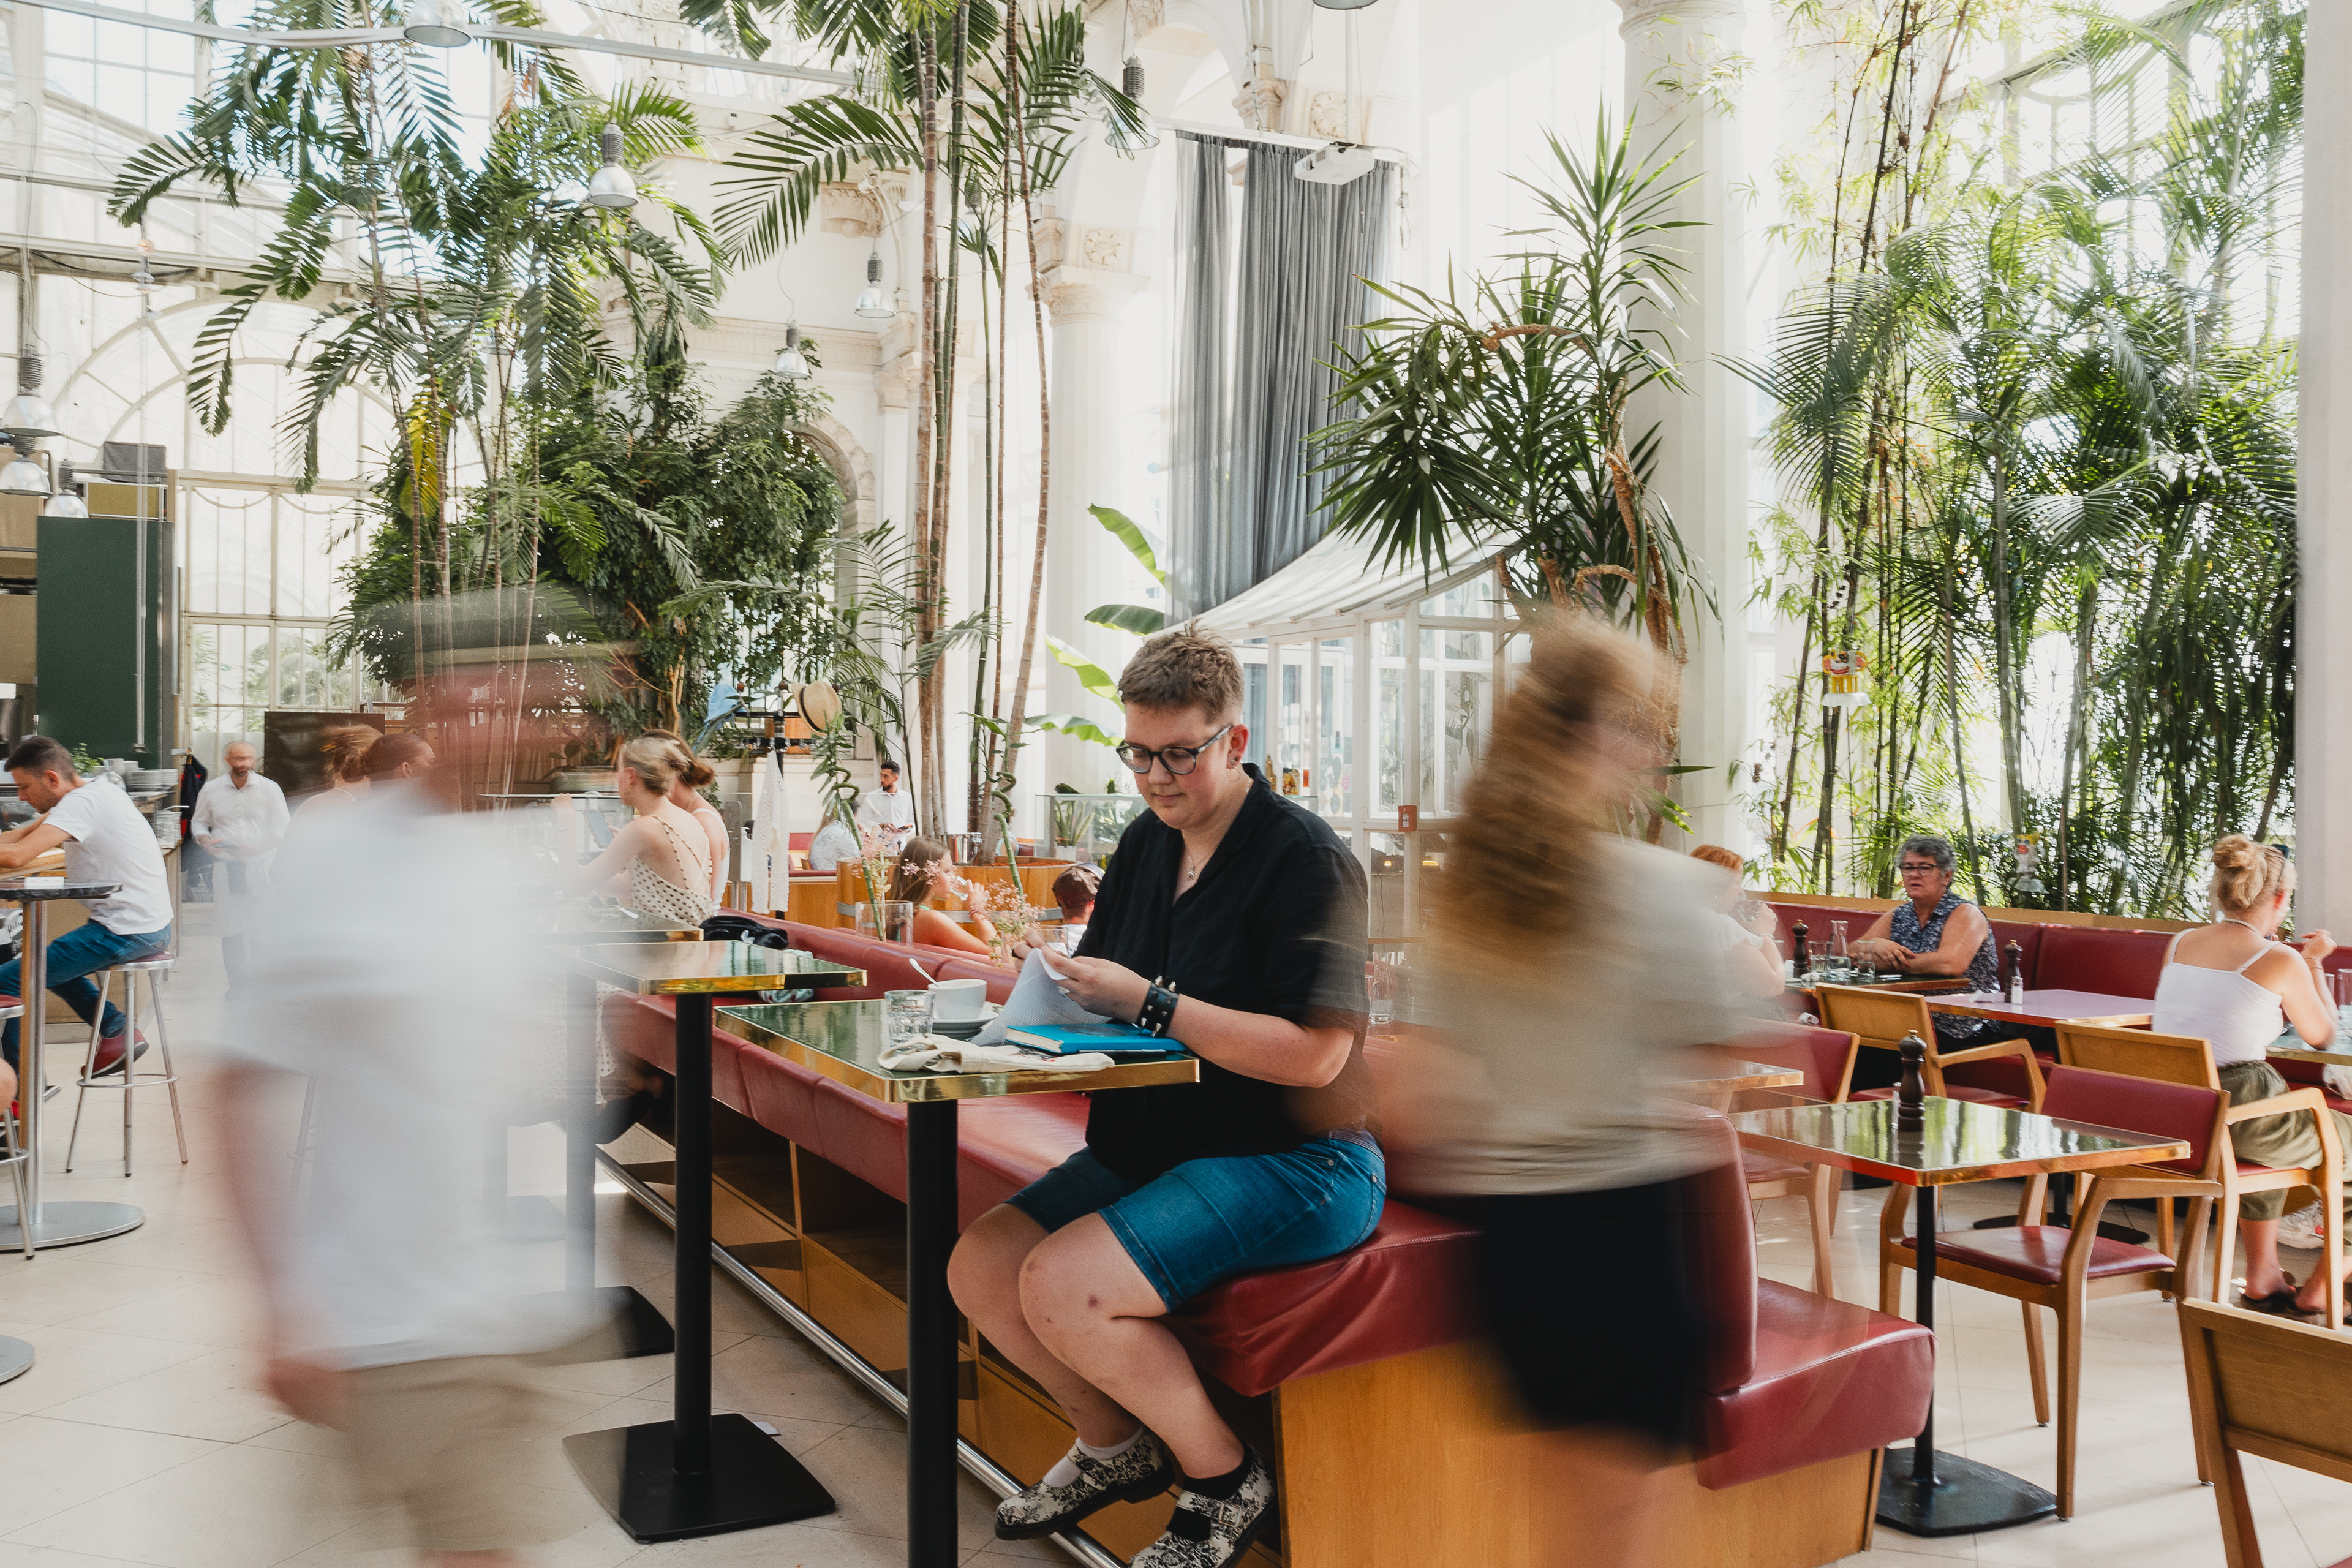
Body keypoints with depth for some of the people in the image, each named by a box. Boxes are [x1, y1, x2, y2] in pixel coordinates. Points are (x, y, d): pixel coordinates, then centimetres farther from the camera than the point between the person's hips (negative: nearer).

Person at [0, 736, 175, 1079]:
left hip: (127, 932, -10)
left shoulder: (80, 804, -17)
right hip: (152, 927, 10)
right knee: (53, 963, 32)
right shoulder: (101, 793, 13)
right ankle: (117, 1031, 25)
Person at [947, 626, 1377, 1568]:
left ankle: (1223, 1477, 1)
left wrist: (1150, 1002, -22)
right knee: (979, 1267, -3)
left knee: (1062, 1285, -24)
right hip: (1152, 1144, 9)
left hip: (1294, 1163, -8)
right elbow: (1101, 986, 20)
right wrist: (1055, 985, -5)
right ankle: (1116, 1444, 21)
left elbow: (1314, 1055, -24)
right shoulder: (1146, 842, 11)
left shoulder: (1305, 859, -15)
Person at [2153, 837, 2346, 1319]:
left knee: (2278, 1131, 36)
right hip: (2239, 1111, -6)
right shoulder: (2282, 960, -8)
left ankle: (2263, 1275, 39)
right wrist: (2313, 963, 20)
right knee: (2341, 1135, 21)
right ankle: (2321, 1289, 31)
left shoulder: (2180, 944, 7)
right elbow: (2321, 1034, 8)